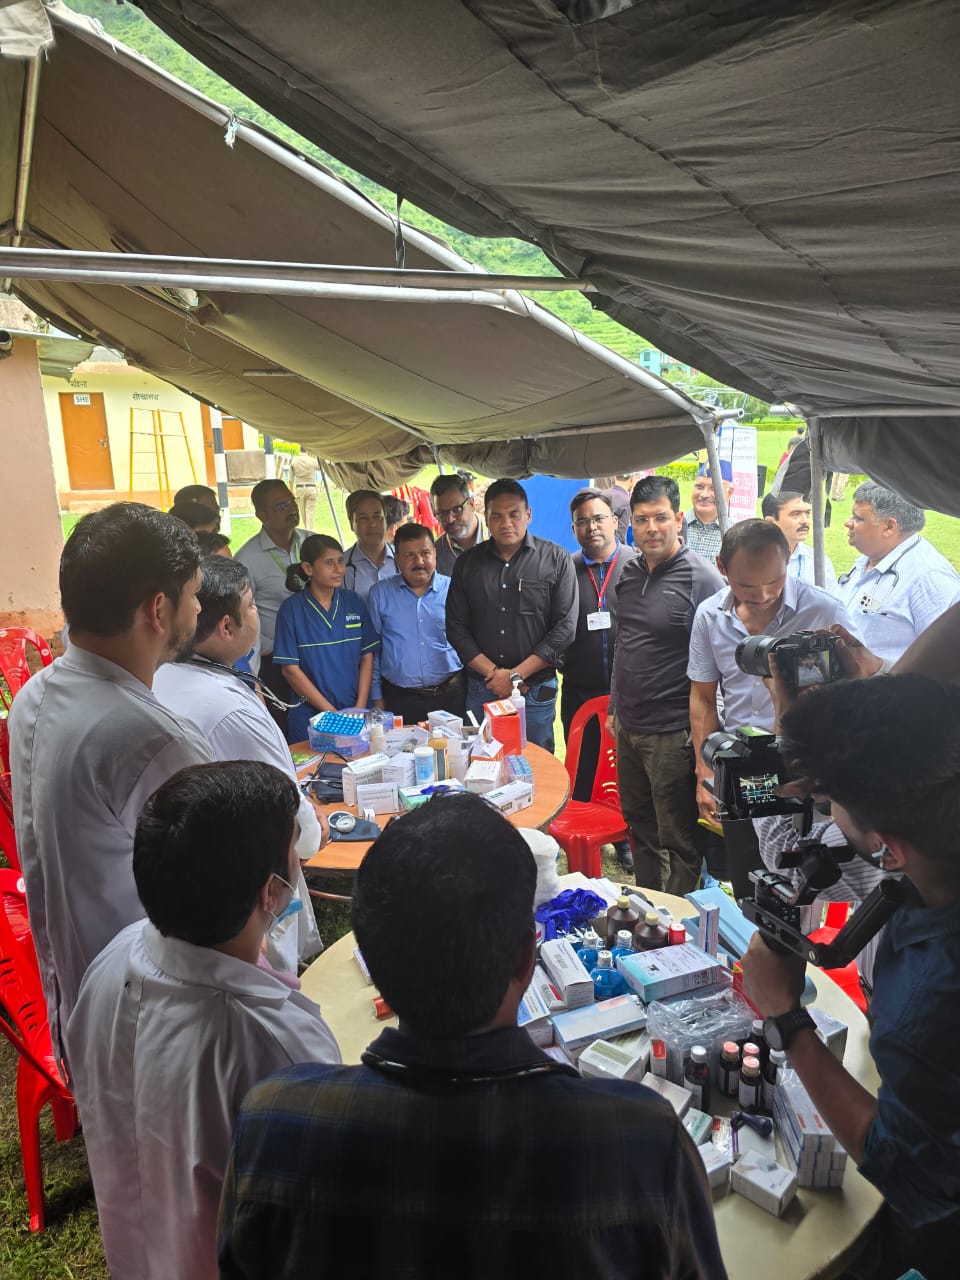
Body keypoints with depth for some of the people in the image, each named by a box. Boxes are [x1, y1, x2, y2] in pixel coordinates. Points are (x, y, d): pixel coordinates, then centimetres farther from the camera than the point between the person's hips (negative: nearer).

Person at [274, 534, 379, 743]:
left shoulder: (354, 603, 3)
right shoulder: (292, 609, -7)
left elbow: (367, 657, 4)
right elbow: (290, 669, -9)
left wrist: (360, 708, -7)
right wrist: (333, 714, -12)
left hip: (356, 714, 3)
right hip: (310, 716, -3)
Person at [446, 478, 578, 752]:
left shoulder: (556, 560, -2)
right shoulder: (468, 563, 6)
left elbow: (565, 627, -7)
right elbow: (456, 627, 4)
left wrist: (517, 675, -11)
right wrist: (493, 673, -8)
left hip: (536, 691, -2)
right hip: (481, 690, 2)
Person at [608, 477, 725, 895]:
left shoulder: (702, 579, -14)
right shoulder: (630, 573, 8)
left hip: (673, 734, -7)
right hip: (629, 727, 8)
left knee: (678, 839, 6)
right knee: (639, 825, 21)